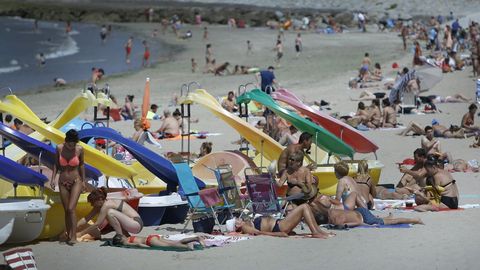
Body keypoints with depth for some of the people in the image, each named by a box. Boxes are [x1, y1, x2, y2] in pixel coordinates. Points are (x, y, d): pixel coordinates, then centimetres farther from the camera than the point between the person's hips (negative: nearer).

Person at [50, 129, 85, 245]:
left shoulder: (80, 149, -9)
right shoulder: (59, 148, -7)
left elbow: (81, 165, 4)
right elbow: (56, 164, 5)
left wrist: (83, 181, 8)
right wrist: (53, 178, -2)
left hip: (76, 182, -2)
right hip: (63, 182, 2)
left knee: (71, 209, -15)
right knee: (66, 210, 6)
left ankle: (74, 236, -13)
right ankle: (68, 236, 15)